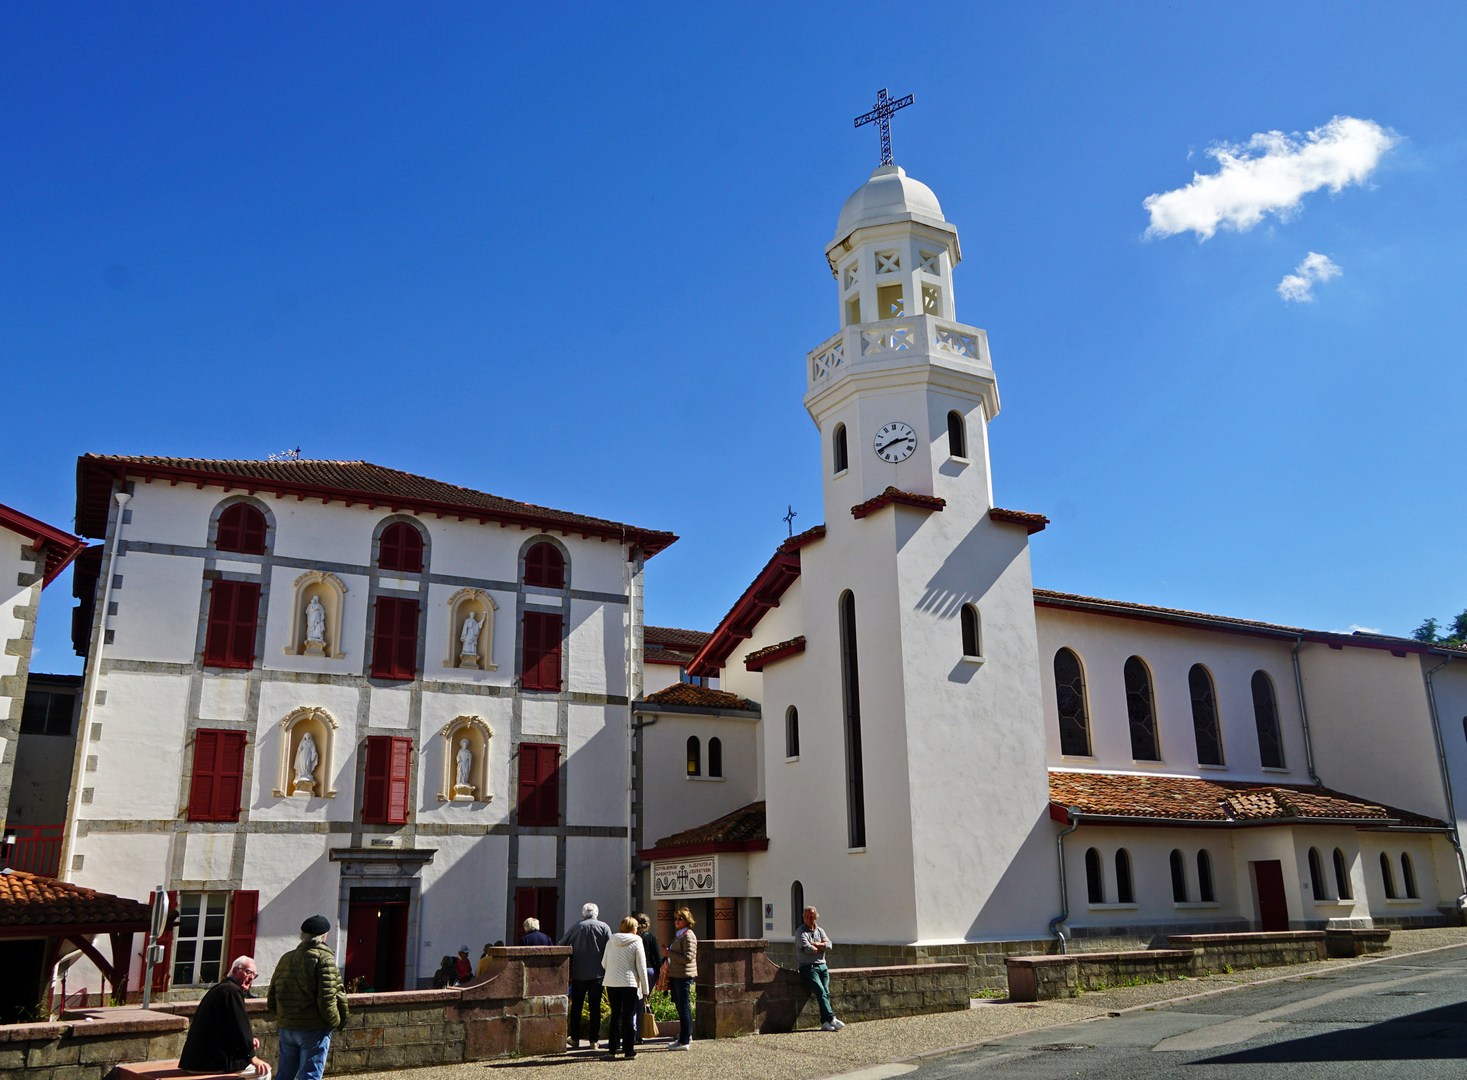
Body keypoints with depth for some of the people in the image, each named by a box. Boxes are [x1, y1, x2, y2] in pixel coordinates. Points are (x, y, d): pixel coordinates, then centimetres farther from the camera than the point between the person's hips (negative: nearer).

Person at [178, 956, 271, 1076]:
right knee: (264, 1071, -6)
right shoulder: (232, 991, -15)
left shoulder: (220, 988, 18)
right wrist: (252, 1058, -11)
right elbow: (239, 1028, -18)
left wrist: (249, 1041, 10)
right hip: (212, 1062, -11)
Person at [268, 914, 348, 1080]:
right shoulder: (323, 958, -12)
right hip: (314, 1029, -6)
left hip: (286, 1027, 6)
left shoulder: (286, 959, 9)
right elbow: (327, 999, -18)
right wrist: (336, 1022, -5)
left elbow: (272, 998, 11)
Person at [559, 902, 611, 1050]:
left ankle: (575, 1039, 14)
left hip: (578, 973, 0)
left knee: (576, 1006, 12)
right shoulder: (604, 927, 0)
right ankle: (594, 1040, 4)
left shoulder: (576, 927, 0)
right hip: (597, 974, 0)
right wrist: (608, 970, 3)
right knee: (595, 1007, 5)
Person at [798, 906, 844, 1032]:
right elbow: (808, 949, -16)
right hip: (808, 968, -5)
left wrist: (815, 944, -8)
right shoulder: (801, 932, -2)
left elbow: (829, 945, 2)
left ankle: (825, 1022, -13)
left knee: (826, 992, -11)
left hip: (822, 966, 5)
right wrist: (822, 946, 0)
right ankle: (831, 1019, -22)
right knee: (821, 992, -19)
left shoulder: (820, 931, 16)